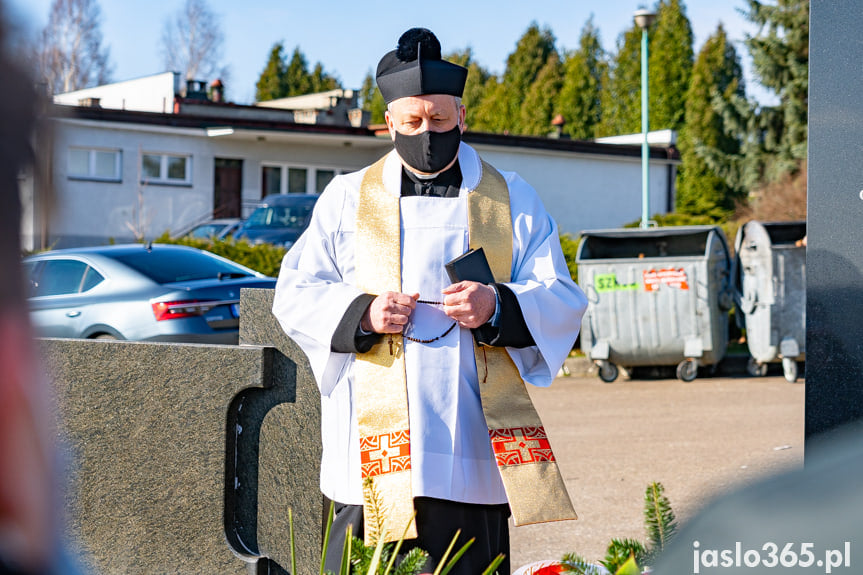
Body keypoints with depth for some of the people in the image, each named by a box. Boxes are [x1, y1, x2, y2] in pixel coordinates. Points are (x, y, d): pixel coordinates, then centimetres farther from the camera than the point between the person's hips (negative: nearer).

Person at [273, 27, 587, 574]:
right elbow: (295, 294, 8)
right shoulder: (347, 198, 12)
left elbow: (562, 301, 6)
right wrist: (360, 313, -11)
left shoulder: (513, 198, 11)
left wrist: (498, 307, -14)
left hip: (474, 445, 0)